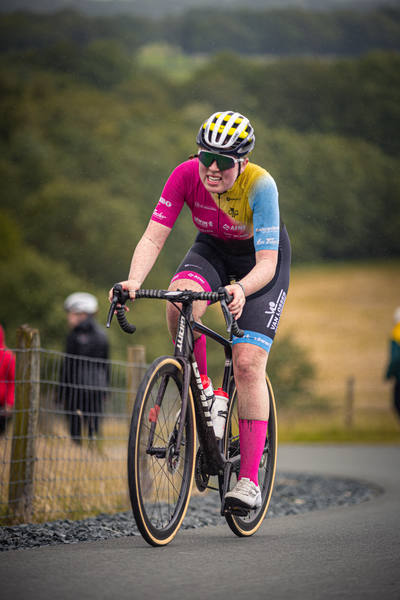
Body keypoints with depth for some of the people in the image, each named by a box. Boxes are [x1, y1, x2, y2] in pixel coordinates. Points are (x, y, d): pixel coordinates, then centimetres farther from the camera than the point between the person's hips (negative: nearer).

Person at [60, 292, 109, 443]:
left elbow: (69, 366, -7)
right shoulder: (101, 335, 11)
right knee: (94, 425, 7)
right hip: (98, 387, 5)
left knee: (76, 426, -3)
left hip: (78, 387, -5)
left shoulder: (75, 336, -6)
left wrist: (64, 392, -3)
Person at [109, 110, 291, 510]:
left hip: (260, 259, -3)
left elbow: (267, 262, -35)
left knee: (247, 364, -15)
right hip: (213, 249, 3)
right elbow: (153, 238, -26)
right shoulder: (186, 175, -25)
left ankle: (249, 480, -8)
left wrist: (241, 289, -56)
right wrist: (133, 282, -45)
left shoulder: (260, 185, -33)